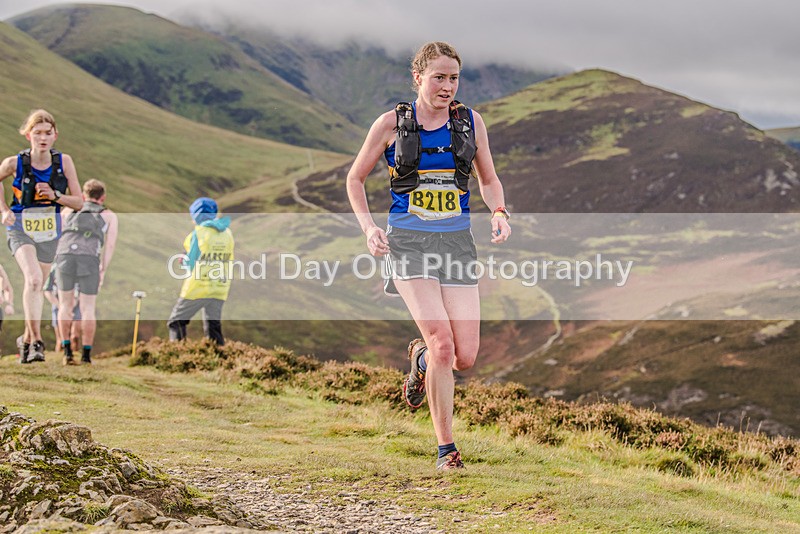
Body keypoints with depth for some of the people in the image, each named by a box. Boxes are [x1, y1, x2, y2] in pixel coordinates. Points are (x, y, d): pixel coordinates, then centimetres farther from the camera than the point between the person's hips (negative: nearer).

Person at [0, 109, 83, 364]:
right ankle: (36, 342, -24)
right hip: (21, 230, -3)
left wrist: (55, 195, -19)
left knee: (36, 287, 14)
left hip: (49, 232, 3)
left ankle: (27, 340, 33)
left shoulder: (64, 161, -8)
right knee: (33, 280, -26)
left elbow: (79, 202, -3)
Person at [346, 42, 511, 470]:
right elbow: (355, 178, 10)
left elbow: (488, 181, 18)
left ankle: (419, 358, 32)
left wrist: (499, 213, -4)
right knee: (443, 342, -18)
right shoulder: (392, 124, 0)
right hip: (409, 242, -3)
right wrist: (368, 228, -4)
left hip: (457, 242, 3)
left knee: (466, 357, -5)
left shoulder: (470, 122, 7)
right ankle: (446, 448, -5)